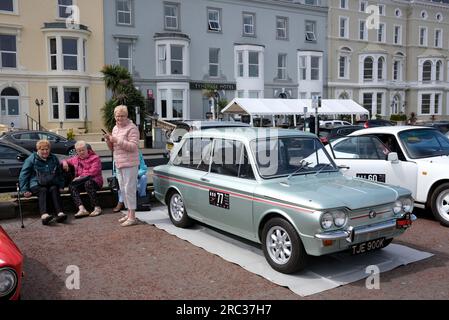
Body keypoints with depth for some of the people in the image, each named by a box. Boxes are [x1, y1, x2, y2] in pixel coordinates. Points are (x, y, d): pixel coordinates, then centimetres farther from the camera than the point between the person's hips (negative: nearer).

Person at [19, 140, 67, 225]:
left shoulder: (54, 159, 18)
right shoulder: (31, 159, 5)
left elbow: (60, 174, 27)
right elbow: (23, 175, 3)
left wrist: (61, 186, 14)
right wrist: (25, 190, -6)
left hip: (52, 184, 3)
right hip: (36, 185, -3)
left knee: (54, 189, -31)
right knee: (43, 191, -35)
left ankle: (60, 213, -53)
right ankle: (44, 215, -60)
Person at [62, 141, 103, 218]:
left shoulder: (95, 158, 1)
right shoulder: (75, 159, 20)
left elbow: (93, 172, -10)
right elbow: (67, 161, 34)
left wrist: (81, 177, -16)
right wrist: (64, 162, 8)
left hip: (94, 181, -5)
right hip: (81, 182, 5)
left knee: (88, 183, -39)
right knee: (71, 186, -27)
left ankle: (97, 208, -37)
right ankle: (82, 209, -43)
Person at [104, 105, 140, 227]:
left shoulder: (131, 128, -9)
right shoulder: (115, 128, 17)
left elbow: (133, 146, -19)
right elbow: (113, 148, 21)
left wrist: (117, 140, -21)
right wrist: (109, 140, 1)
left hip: (129, 164, -9)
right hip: (118, 164, 9)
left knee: (129, 189, -8)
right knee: (123, 189, 13)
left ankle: (132, 217, -4)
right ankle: (129, 213, 23)